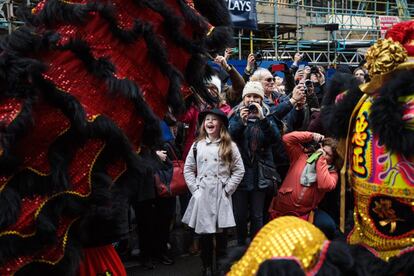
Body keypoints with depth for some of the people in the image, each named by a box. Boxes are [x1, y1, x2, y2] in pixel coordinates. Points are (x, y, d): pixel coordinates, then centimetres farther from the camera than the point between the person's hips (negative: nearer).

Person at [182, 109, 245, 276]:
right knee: (204, 232, 4)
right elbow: (188, 169, 9)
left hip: (221, 196, -1)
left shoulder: (230, 146, 3)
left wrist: (227, 189, -6)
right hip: (202, 195, 2)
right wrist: (195, 189, -1)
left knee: (221, 233, 2)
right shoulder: (197, 145, 8)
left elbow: (239, 170, 1)